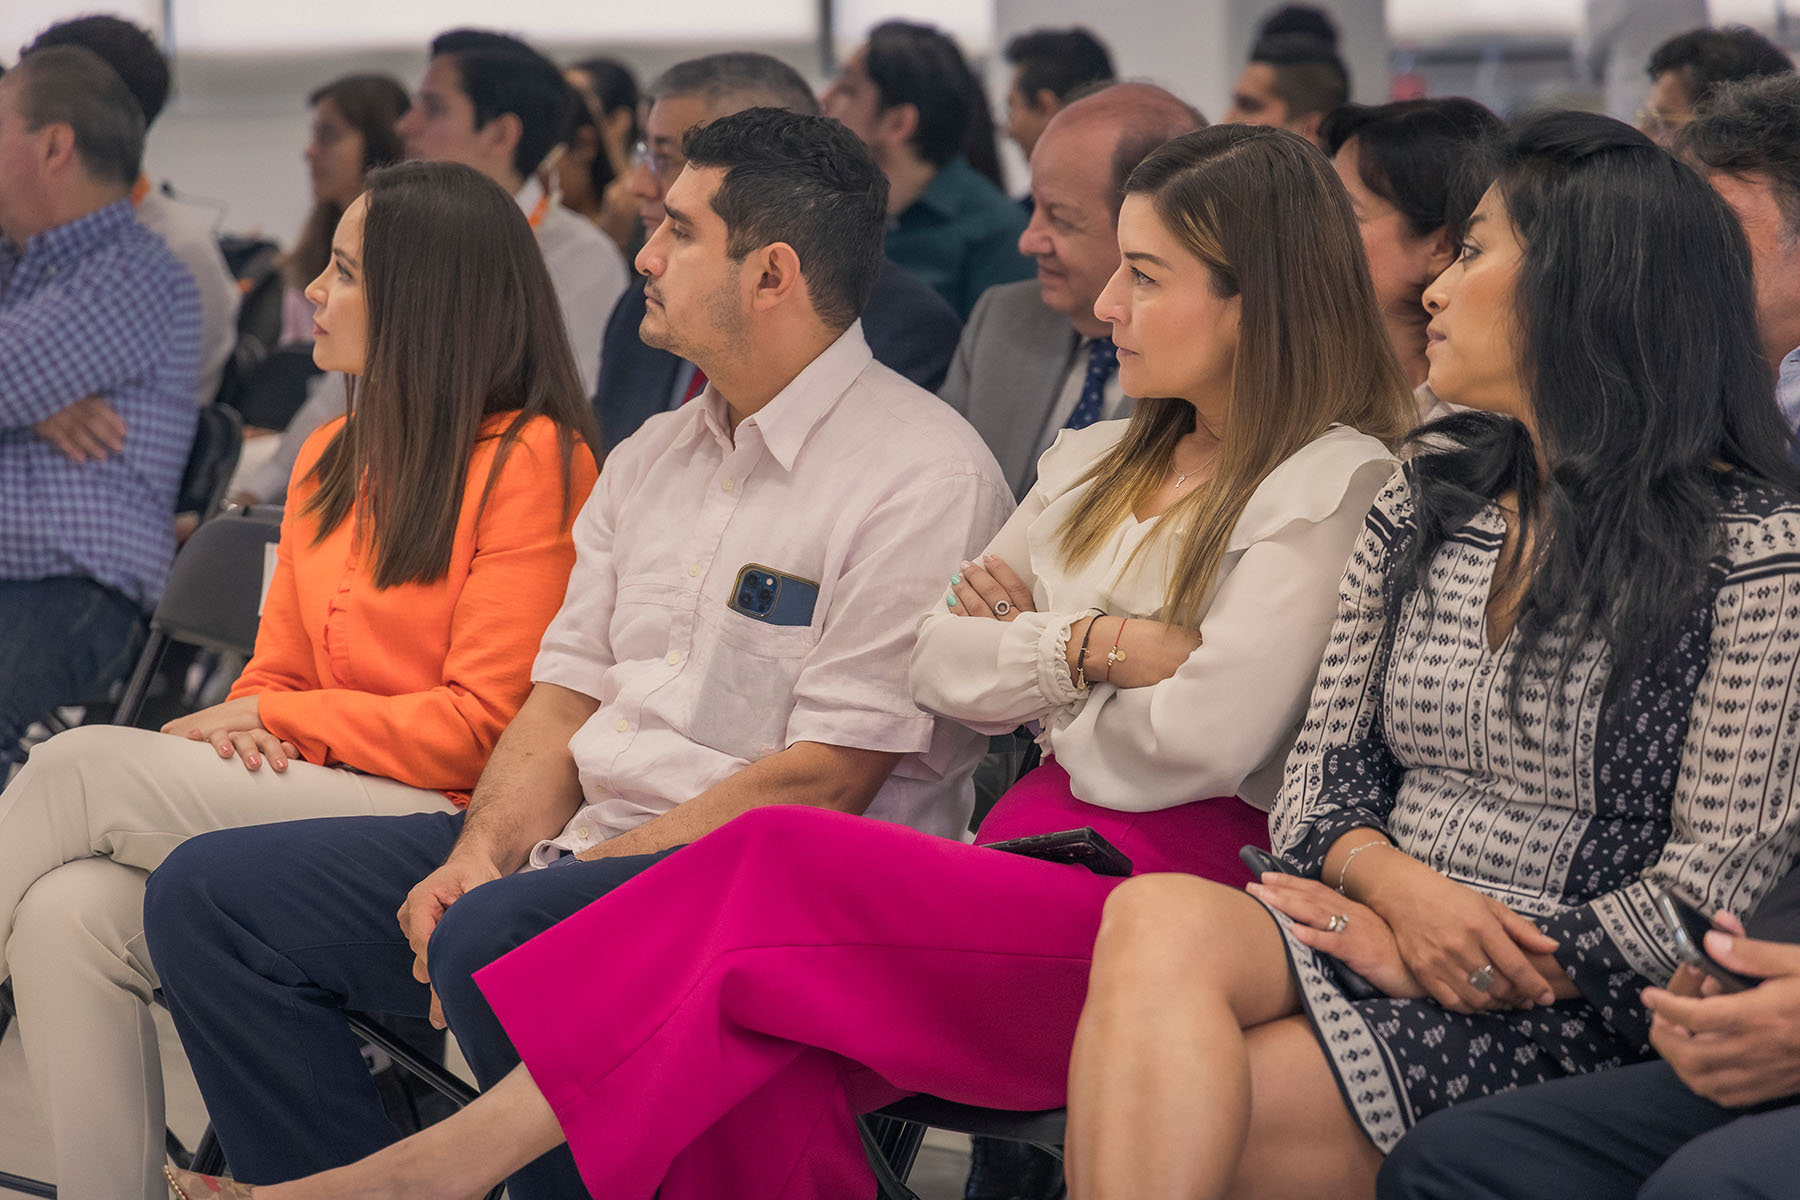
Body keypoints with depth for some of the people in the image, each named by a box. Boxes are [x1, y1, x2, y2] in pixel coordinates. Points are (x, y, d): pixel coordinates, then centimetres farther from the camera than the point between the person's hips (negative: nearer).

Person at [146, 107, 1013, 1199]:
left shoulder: (922, 474, -11)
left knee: (496, 939, -38)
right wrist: (481, 856, -5)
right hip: (591, 849, 9)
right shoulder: (654, 456, 17)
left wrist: (587, 874, -18)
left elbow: (825, 779, -16)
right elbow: (568, 696, 14)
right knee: (209, 893, -2)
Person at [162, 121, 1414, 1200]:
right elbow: (944, 669, 15)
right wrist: (1098, 646, 0)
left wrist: (1032, 668, 3)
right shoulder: (1097, 463, 24)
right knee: (768, 1064, -25)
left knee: (783, 869, -27)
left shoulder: (1334, 484, -2)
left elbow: (1202, 737, -14)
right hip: (1039, 858, 7)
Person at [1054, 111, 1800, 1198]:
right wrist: (1395, 886, -8)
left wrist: (1465, 965, -11)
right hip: (1374, 940, 6)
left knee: (1145, 1107, -29)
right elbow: (1322, 778, 15)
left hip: (1573, 1021, -5)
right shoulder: (1422, 508, 18)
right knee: (1159, 917, -31)